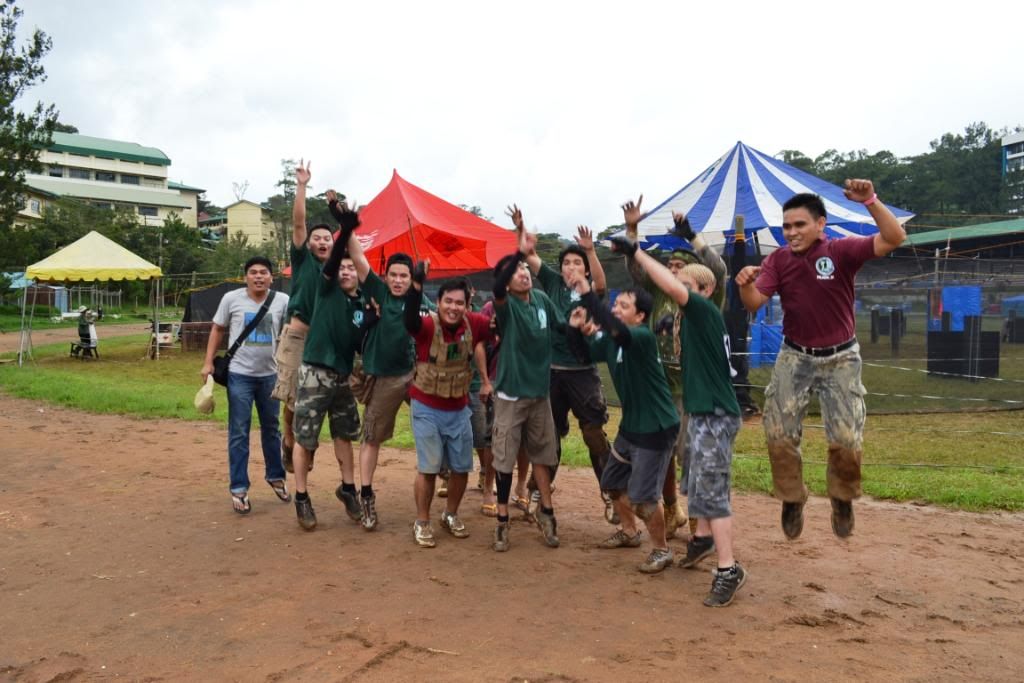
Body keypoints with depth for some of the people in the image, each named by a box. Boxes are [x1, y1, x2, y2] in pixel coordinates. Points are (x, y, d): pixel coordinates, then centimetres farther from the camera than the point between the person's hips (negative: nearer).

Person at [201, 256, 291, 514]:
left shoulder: (283, 301, -4)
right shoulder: (231, 299, -5)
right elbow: (217, 330, 5)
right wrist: (208, 362, 0)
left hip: (270, 375, 2)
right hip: (239, 375, -2)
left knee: (271, 428, 17)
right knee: (239, 433, 2)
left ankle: (275, 476, 34)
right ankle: (238, 488, 11)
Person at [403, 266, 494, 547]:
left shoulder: (473, 324, -9)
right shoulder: (428, 325, -21)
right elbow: (410, 320, -44)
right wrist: (416, 285, -57)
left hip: (459, 409, 4)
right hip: (427, 408, -4)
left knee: (461, 467, 12)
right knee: (428, 468, 0)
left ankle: (450, 515, 34)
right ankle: (421, 523, 19)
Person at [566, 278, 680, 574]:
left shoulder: (643, 336, -23)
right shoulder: (610, 339, 2)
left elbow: (616, 330, -44)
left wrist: (588, 294, -43)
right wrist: (576, 329, -5)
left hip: (656, 427, -9)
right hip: (630, 424, 9)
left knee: (643, 496, -6)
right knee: (613, 482, 19)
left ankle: (662, 550, 16)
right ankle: (629, 532, 42)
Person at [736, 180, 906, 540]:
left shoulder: (842, 251, -14)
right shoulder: (778, 259, -6)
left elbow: (895, 238, -26)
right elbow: (754, 303, -15)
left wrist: (870, 201, -38)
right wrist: (746, 284, -37)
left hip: (840, 358, -2)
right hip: (794, 357, 2)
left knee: (847, 438, -2)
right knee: (779, 433, 0)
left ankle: (843, 498, 26)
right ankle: (792, 499, 22)